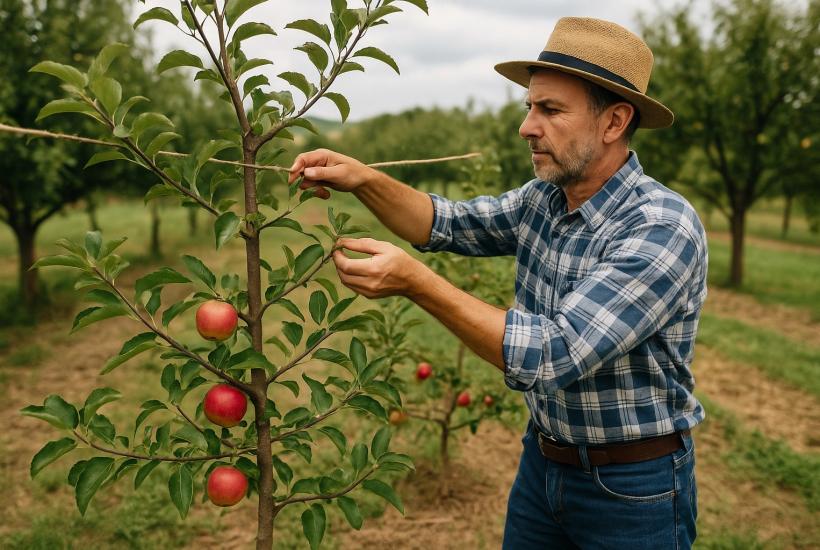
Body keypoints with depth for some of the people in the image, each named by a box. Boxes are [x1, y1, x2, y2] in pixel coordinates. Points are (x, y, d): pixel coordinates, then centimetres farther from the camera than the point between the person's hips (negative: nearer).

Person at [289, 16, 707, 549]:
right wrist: (364, 180, -12)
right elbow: (449, 223, 6)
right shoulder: (544, 199, -4)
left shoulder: (664, 229, -26)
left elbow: (553, 354, -32)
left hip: (633, 487, -6)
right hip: (543, 461, 6)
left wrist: (415, 281, -32)